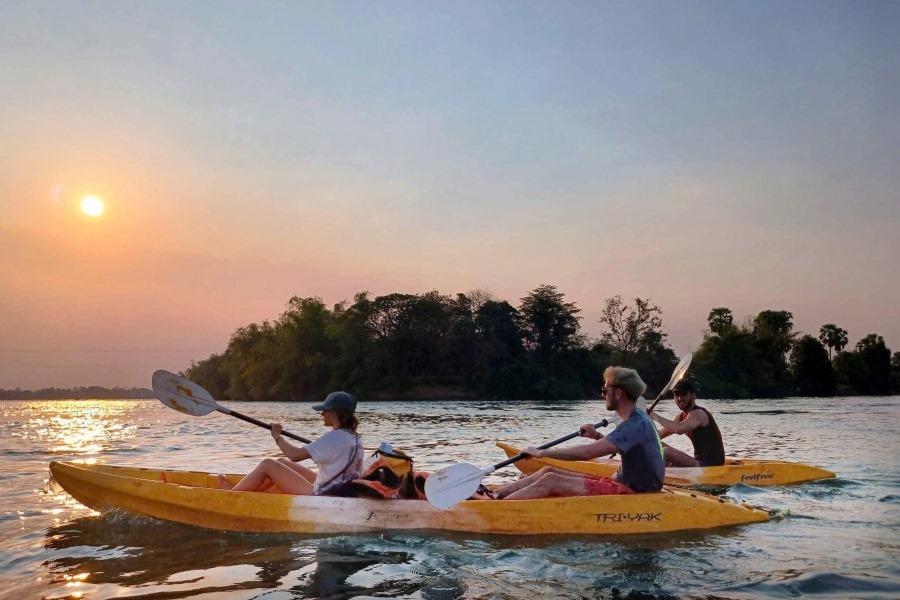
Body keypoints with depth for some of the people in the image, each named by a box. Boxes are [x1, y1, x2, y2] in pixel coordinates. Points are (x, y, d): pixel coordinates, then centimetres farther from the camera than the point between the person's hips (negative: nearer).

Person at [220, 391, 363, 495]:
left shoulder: (334, 437, -21)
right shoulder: (354, 438, 5)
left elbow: (295, 455, -22)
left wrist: (277, 436, -4)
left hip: (319, 497, -9)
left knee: (268, 464, -1)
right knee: (281, 462, 18)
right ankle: (243, 492, 27)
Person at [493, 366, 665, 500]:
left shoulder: (635, 425, -21)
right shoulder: (638, 417, 9)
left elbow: (586, 453, -29)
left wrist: (542, 452, -20)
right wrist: (597, 436, 6)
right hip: (623, 484, 9)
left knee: (550, 481, -15)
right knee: (548, 471, 3)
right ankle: (494, 495, 2)